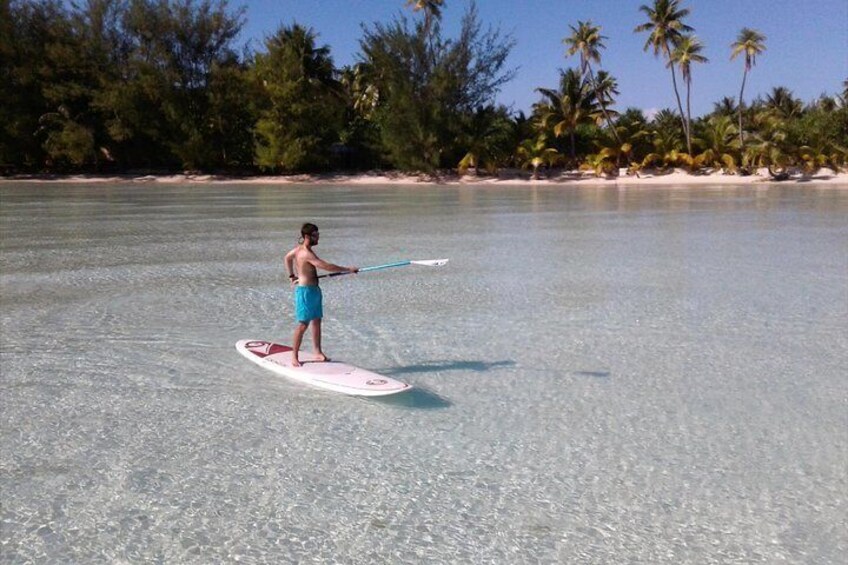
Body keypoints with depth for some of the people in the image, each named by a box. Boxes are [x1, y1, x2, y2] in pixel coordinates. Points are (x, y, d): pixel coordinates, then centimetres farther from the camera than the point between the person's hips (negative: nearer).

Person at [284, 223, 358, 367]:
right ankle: (294, 357, 2)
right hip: (305, 291, -10)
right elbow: (327, 266, -30)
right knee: (303, 324, -6)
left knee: (316, 321, 12)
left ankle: (318, 352, 19)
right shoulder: (307, 253, -24)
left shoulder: (300, 248, 7)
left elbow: (287, 257, 26)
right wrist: (348, 269, -25)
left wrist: (292, 276, 28)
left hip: (314, 290, 10)